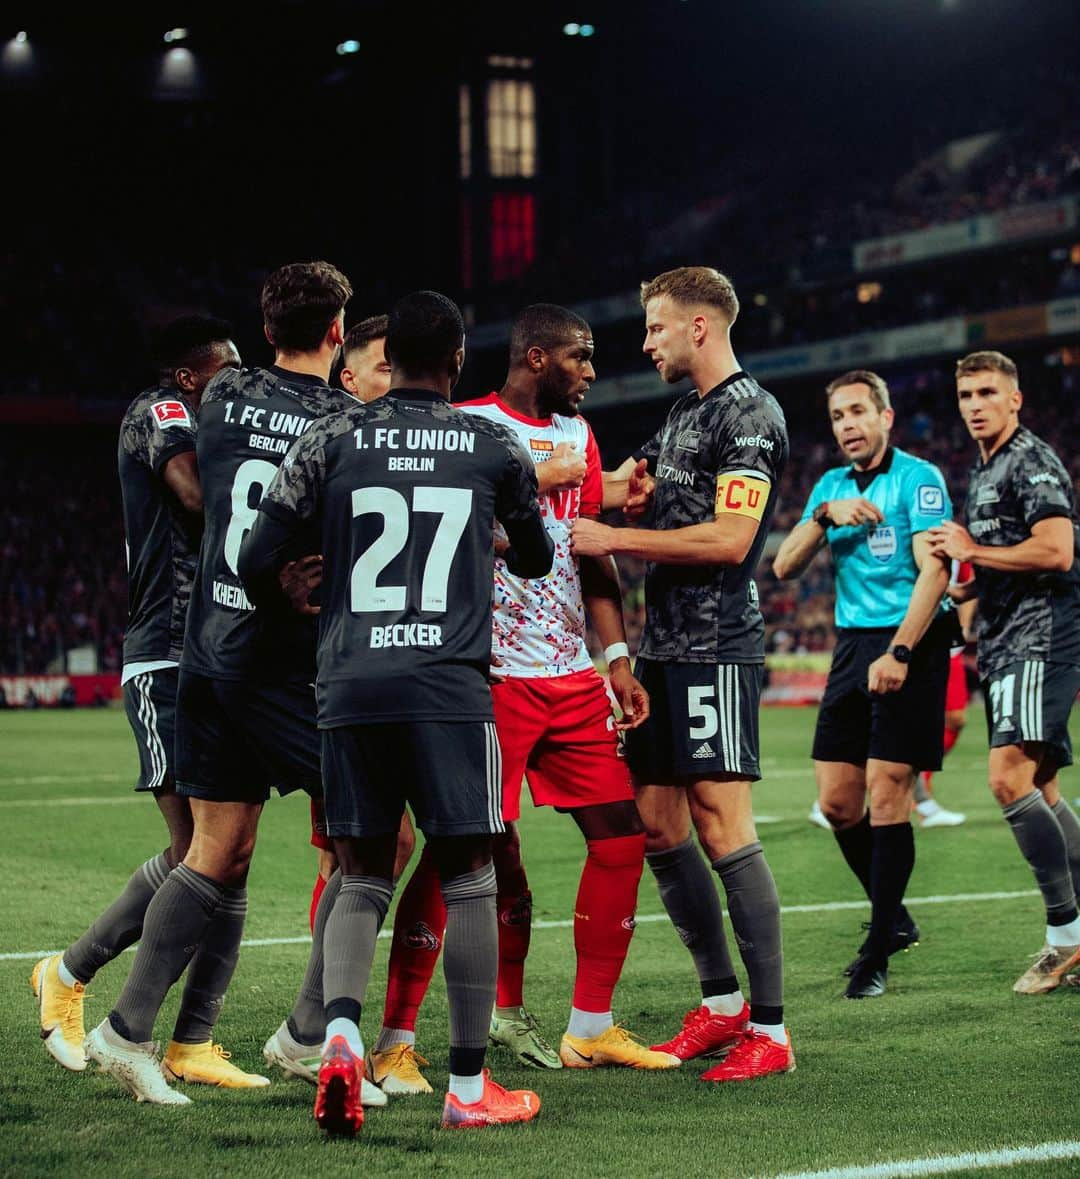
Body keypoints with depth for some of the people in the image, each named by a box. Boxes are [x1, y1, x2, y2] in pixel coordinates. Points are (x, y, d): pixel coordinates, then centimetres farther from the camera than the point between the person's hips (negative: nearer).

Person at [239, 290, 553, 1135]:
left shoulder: (329, 443, 7)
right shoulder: (495, 447, 8)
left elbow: (257, 565, 4)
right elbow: (536, 560, 23)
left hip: (351, 685, 2)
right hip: (451, 686, -2)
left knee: (362, 875, 12)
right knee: (468, 877, 6)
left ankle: (341, 1028, -13)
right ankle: (470, 1087, 7)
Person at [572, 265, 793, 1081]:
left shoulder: (749, 414, -10)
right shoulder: (684, 413, 19)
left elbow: (729, 539, -20)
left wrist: (614, 540, -15)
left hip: (716, 648, -10)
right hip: (663, 647, 10)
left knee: (724, 829, -11)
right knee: (656, 825, 9)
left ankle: (770, 1028, -6)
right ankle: (722, 1002, 20)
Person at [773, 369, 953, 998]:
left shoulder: (919, 478, -5)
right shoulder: (831, 486, 15)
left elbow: (933, 571, -15)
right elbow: (784, 566, 8)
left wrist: (898, 653, -24)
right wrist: (825, 515, -9)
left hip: (911, 644, -6)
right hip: (853, 644, 7)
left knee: (887, 794, -10)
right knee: (837, 801, 3)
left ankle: (878, 951, -2)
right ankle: (894, 917, 23)